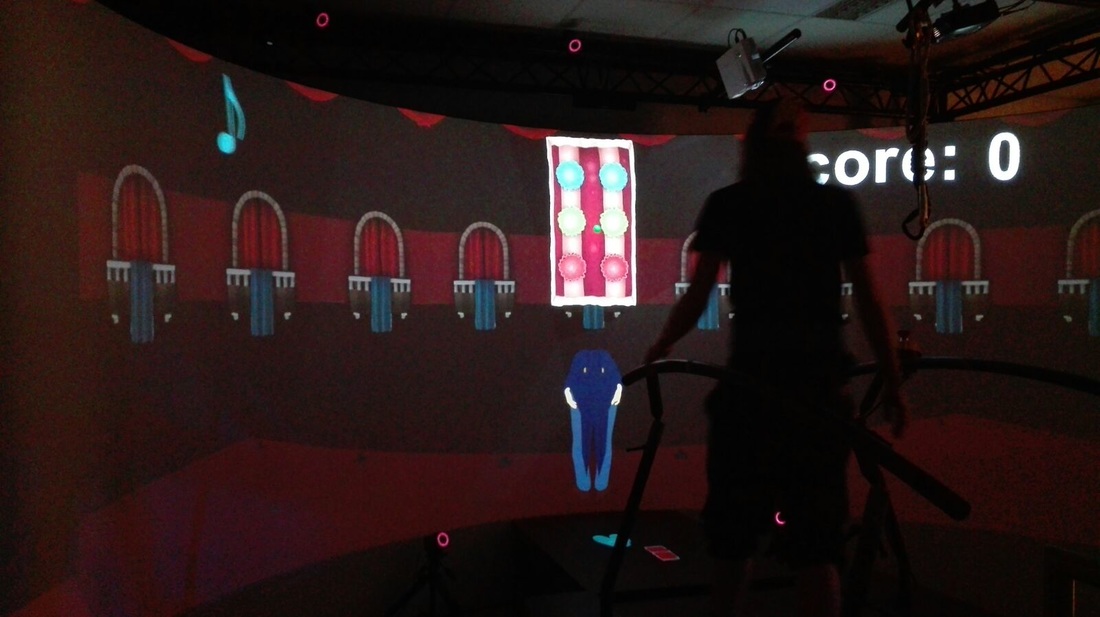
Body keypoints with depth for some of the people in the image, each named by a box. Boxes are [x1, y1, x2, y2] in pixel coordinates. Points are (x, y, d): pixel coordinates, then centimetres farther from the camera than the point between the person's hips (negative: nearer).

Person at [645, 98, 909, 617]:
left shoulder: (726, 205, 2)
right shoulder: (838, 205, 6)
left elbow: (697, 295, -3)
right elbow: (868, 301, 3)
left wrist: (659, 349, 13)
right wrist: (892, 384, 9)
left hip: (751, 382, -1)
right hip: (820, 383, 1)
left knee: (733, 538, 12)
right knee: (815, 547, 8)